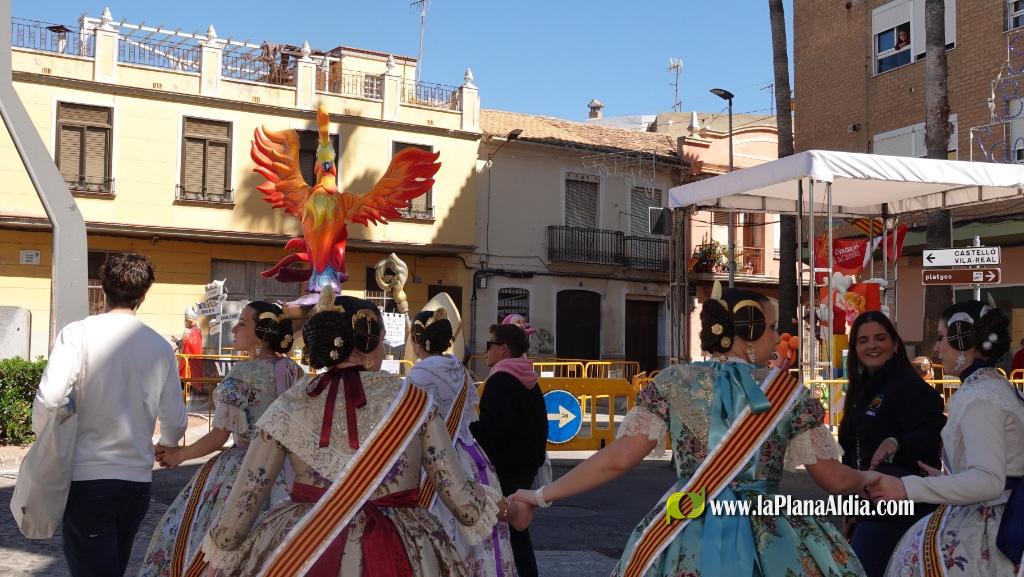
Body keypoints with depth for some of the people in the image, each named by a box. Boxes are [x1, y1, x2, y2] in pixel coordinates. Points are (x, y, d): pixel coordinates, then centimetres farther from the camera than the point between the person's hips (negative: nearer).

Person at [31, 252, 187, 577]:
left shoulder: (77, 334, -9)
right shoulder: (160, 346, 1)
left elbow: (48, 401, -18)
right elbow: (175, 421, 5)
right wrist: (166, 445, 28)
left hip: (86, 478, -4)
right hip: (137, 479, 4)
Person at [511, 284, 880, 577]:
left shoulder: (673, 382, -2)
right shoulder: (788, 391, -2)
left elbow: (618, 459, -9)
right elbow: (834, 480, 1)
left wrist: (540, 496, -1)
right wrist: (870, 477, 24)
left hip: (683, 540, 1)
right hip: (769, 542, -1)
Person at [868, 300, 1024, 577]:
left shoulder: (979, 398, -17)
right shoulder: (997, 386, 12)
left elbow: (988, 481, -27)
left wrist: (907, 487, -30)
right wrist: (946, 479, 23)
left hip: (987, 529, -8)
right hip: (1001, 518, 8)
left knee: (916, 554, -6)